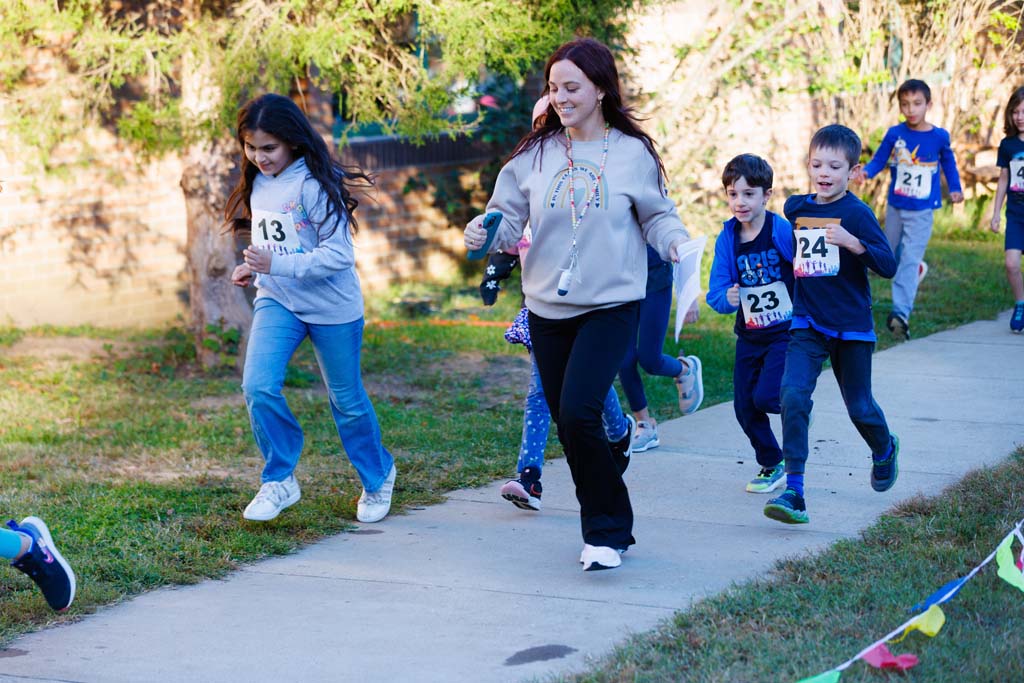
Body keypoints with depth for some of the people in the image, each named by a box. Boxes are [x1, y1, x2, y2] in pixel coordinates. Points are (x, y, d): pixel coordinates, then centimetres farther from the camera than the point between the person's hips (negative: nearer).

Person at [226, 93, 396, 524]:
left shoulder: (315, 184, -19)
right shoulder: (257, 184, 3)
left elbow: (338, 255, -23)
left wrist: (276, 265, -31)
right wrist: (251, 269, -1)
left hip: (332, 308, -5)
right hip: (276, 301, 5)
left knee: (347, 400, 10)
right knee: (258, 387, -16)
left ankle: (377, 477, 34)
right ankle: (279, 480, 0)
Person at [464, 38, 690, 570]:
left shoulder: (633, 153, -3)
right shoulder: (535, 153, 4)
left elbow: (658, 217, 7)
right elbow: (509, 220, 4)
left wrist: (676, 242, -13)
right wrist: (483, 232, -18)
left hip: (610, 307, -4)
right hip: (547, 308, 4)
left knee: (578, 414, -19)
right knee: (566, 424, 10)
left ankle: (606, 532, -2)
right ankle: (608, 526, 29)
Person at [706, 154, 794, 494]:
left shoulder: (783, 231, -17)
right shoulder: (727, 239, -3)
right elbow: (715, 293, -4)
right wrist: (727, 299, -25)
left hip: (787, 332, -5)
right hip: (749, 336, 5)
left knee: (765, 396, -19)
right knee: (745, 408, 7)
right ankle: (771, 465, 30)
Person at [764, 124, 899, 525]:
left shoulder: (857, 214, -11)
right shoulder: (795, 208, 3)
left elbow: (888, 266, -20)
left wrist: (853, 243, -32)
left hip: (851, 327, -2)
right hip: (807, 325, 2)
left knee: (859, 407, 13)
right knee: (793, 394, -19)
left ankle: (885, 449, 48)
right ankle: (794, 491, -19)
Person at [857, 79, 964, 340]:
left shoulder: (939, 137, -6)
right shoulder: (895, 134, -7)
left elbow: (948, 162, 12)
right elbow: (879, 159, -2)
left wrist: (955, 189, 9)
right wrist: (866, 172, -21)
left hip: (922, 210, -3)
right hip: (895, 207, 3)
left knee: (910, 258, -15)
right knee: (892, 256, 19)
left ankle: (901, 311, -24)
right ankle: (916, 270, 51)